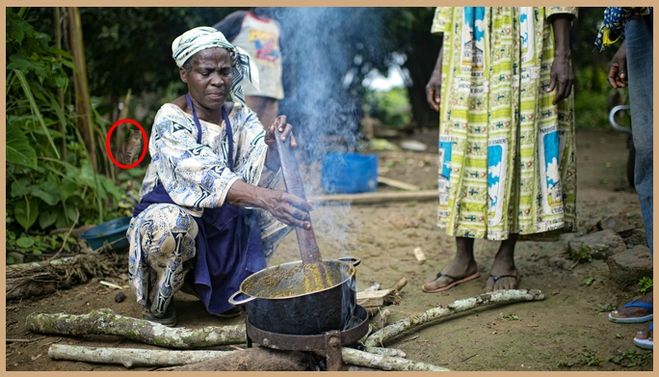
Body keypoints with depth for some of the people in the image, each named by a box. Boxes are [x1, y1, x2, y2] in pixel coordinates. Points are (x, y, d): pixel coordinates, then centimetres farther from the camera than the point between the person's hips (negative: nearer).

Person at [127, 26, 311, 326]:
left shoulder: (238, 114, -3)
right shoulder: (171, 120, -19)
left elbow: (260, 175, -17)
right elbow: (204, 176, -36)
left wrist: (272, 145, -41)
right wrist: (265, 198, -51)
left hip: (223, 222, 6)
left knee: (285, 204, -10)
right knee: (170, 224, -39)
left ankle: (219, 285, 8)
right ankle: (158, 304, -6)